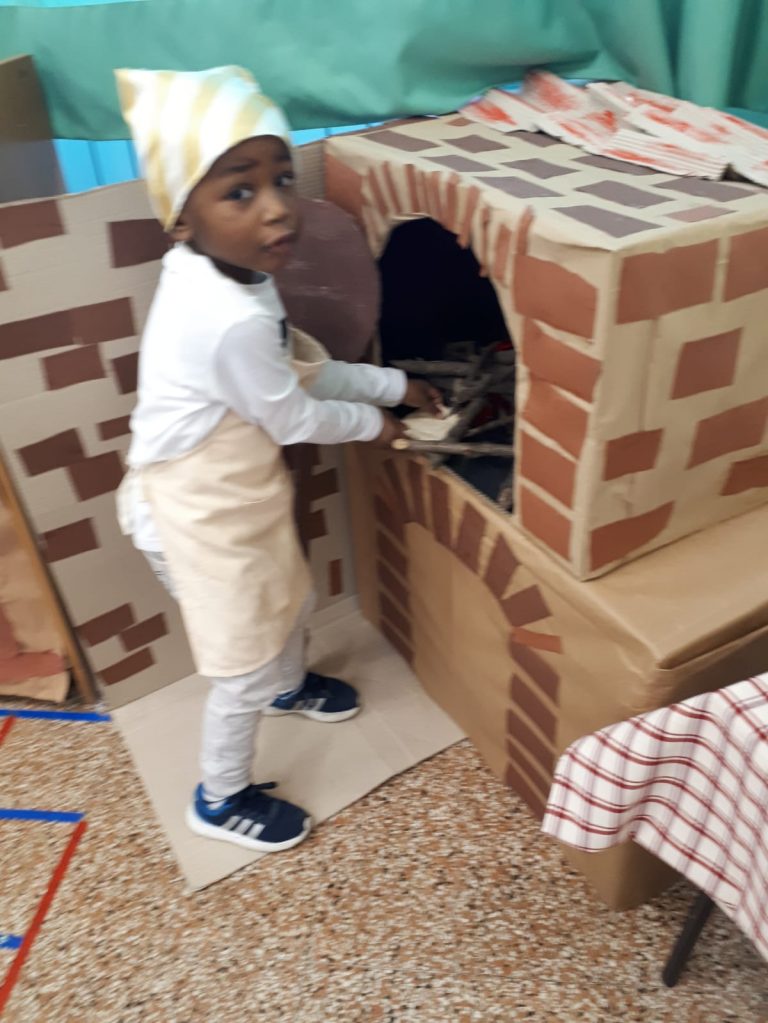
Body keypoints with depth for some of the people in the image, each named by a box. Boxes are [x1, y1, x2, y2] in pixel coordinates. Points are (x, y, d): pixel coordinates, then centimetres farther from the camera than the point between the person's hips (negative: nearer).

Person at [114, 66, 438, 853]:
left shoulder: (224, 274, -3)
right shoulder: (231, 320, -34)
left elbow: (304, 368, 7)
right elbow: (293, 417, -20)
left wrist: (393, 384, 9)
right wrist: (369, 423, -1)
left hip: (236, 495, 9)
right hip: (203, 516, -9)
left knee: (288, 601, 30)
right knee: (246, 665, 9)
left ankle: (290, 686, 62)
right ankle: (220, 800, 35)